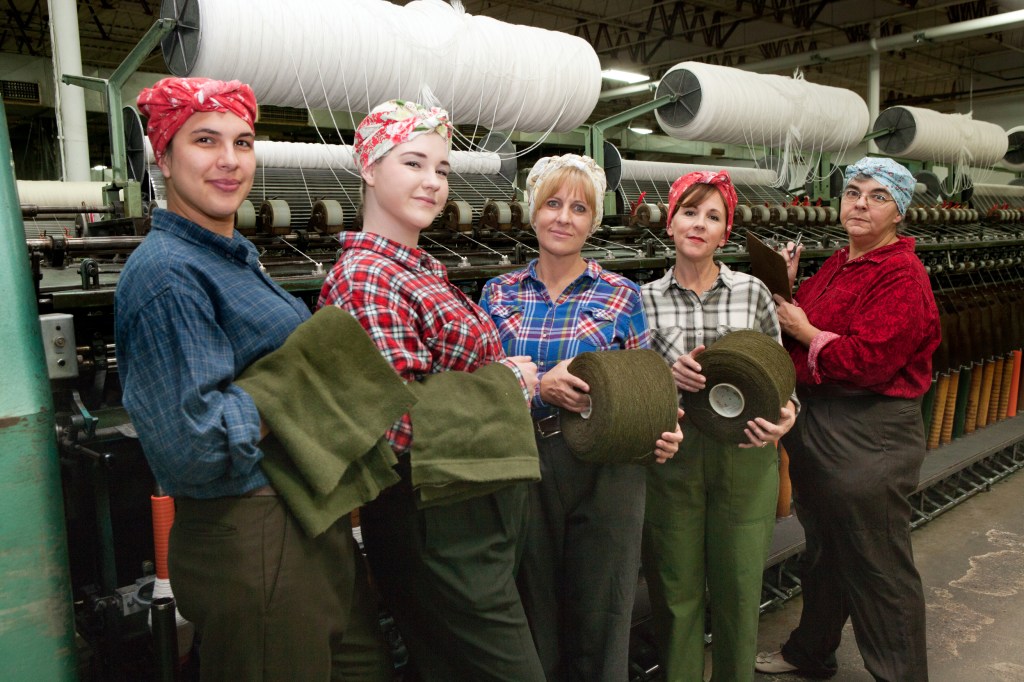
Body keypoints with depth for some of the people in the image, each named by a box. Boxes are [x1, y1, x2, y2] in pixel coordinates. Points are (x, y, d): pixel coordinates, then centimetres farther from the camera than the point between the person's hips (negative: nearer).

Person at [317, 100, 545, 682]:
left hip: (483, 508, 9)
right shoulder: (365, 278, -16)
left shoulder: (426, 272, 13)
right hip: (439, 521, -9)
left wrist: (519, 377, 5)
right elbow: (406, 421, -23)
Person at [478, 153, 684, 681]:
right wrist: (539, 385, -18)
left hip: (605, 470, -1)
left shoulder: (621, 295, 1)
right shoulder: (500, 294, 4)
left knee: (600, 613, 10)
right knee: (533, 609, 14)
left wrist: (660, 432, -15)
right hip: (521, 466, 1)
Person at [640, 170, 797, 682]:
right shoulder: (644, 299, 0)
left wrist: (785, 414, -13)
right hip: (671, 457, 0)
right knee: (676, 591, 10)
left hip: (745, 457, 1)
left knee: (739, 587, 11)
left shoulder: (753, 292, 1)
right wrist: (667, 375, -17)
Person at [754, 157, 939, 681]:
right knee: (822, 549, 23)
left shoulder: (902, 278, -16)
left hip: (868, 439, -9)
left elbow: (868, 362, -25)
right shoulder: (837, 264, 11)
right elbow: (804, 324, 12)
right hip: (815, 422, 9)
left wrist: (805, 332, -15)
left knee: (877, 566, 5)